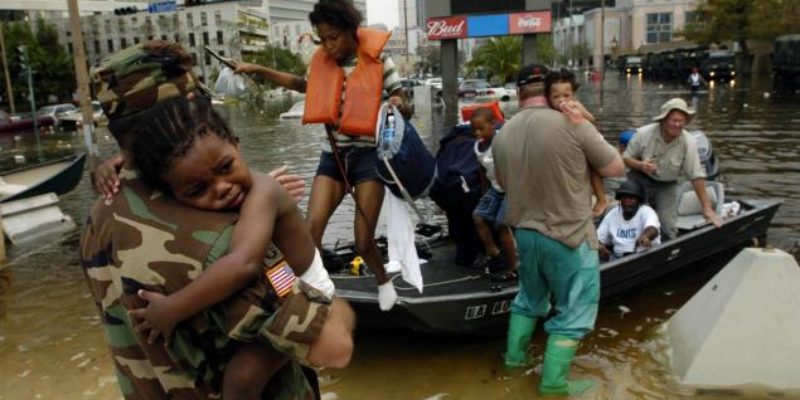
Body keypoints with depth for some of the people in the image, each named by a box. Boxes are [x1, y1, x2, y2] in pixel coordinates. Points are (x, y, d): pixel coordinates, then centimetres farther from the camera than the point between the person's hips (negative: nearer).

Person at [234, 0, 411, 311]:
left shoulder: (378, 61, -7)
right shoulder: (322, 61, 5)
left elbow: (406, 111, -4)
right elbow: (302, 84, 26)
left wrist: (400, 104, -28)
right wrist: (258, 70, 20)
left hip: (368, 154, -4)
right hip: (333, 155, 4)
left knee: (363, 241, -2)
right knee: (312, 228, -12)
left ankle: (383, 282, 28)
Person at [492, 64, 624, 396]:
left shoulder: (503, 135, -1)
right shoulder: (573, 124, -18)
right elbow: (616, 168, -7)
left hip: (525, 232, 6)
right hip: (569, 235, -5)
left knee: (530, 298, 26)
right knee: (574, 310, 11)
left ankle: (515, 356, 39)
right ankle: (553, 382, 18)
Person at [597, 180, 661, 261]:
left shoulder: (646, 211, -4)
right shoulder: (612, 214, 10)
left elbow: (652, 229, -27)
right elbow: (599, 238, 10)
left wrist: (644, 237, -52)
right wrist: (599, 246, -16)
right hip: (619, 258, 3)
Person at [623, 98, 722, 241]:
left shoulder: (688, 142, -19)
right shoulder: (643, 133, -20)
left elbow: (696, 176, -17)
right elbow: (626, 158, -7)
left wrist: (707, 208, -18)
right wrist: (640, 165, -31)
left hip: (667, 185, 1)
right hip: (640, 180, 0)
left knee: (668, 228, -7)